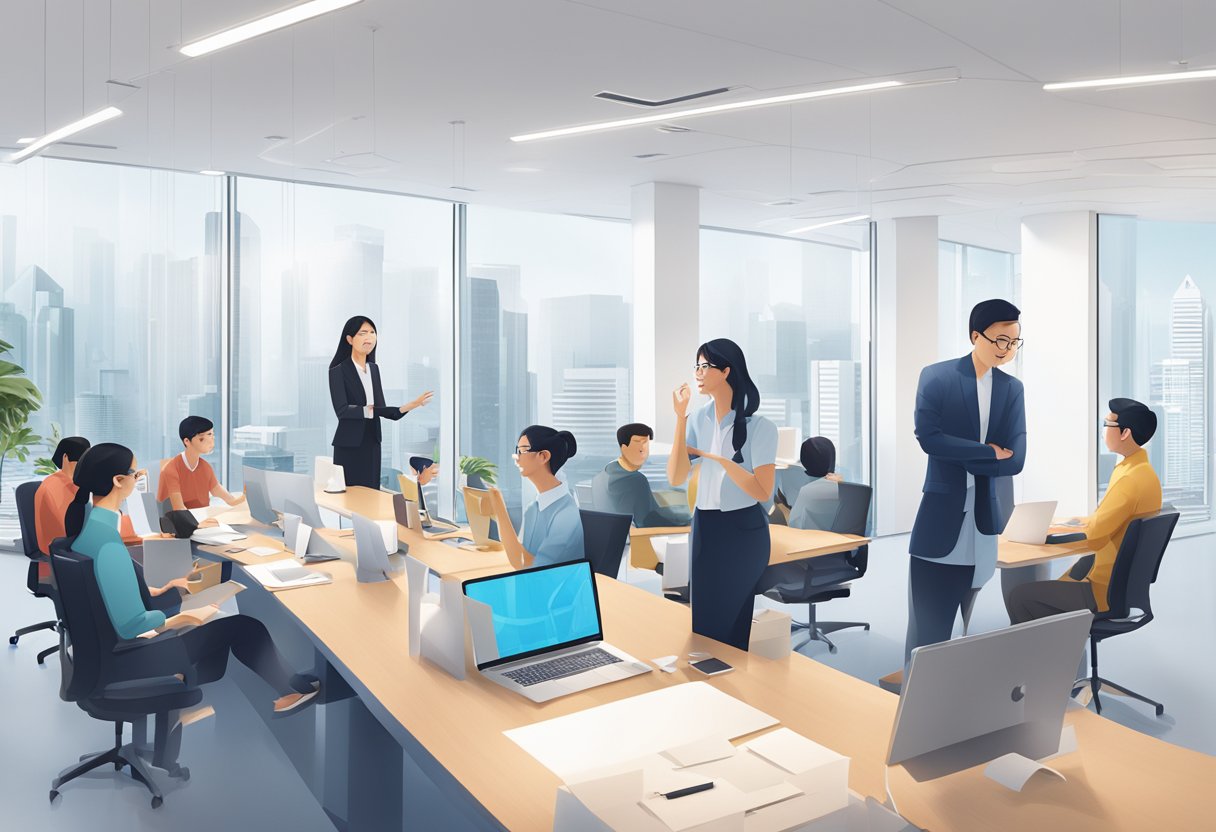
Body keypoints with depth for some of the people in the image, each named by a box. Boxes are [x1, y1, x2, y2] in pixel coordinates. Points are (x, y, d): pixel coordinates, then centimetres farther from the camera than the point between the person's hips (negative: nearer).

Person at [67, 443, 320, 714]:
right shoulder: (107, 543, -33)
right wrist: (184, 618, -18)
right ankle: (293, 688, 22)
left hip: (108, 634, 10)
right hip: (128, 651, -9)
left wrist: (156, 590, 12)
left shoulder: (86, 520, -3)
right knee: (246, 627, 2)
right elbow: (131, 626, -32)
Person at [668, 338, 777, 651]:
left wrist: (717, 457, -19)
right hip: (704, 528, 5)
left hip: (744, 531, -5)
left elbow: (763, 492, -20)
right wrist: (681, 417, -14)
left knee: (736, 624, 9)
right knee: (703, 617, 16)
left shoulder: (759, 426, -13)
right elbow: (675, 478, -10)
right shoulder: (698, 419, 1)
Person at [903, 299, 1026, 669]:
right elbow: (928, 437, -14)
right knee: (928, 625, 1)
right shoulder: (936, 376, -1)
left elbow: (1015, 458, -1)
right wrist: (987, 451, -9)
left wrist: (960, 456, -9)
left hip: (990, 520, 3)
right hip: (940, 520, -3)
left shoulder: (1012, 388, 10)